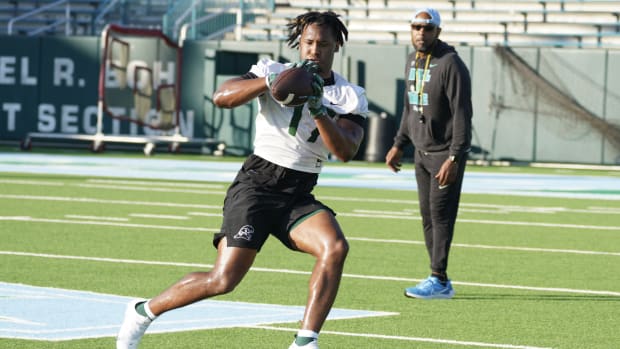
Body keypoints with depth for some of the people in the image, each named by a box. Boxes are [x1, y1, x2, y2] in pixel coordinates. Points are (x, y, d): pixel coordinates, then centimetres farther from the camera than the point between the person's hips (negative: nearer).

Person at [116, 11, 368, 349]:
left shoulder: (351, 97, 5)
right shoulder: (274, 70, -1)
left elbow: (345, 152, -11)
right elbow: (222, 97, -17)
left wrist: (318, 111, -25)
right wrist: (271, 80, -29)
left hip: (298, 196, 3)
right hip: (256, 185, -3)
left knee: (335, 247, -27)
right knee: (224, 279, -15)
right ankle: (143, 312, 7)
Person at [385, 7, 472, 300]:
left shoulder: (450, 65, -16)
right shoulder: (412, 62, 10)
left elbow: (462, 114, -19)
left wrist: (454, 158, -24)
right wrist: (399, 145, 20)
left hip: (446, 152, -8)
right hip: (421, 151, 8)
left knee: (440, 214, -10)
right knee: (427, 215, 6)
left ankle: (438, 281, -8)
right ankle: (440, 282, 10)